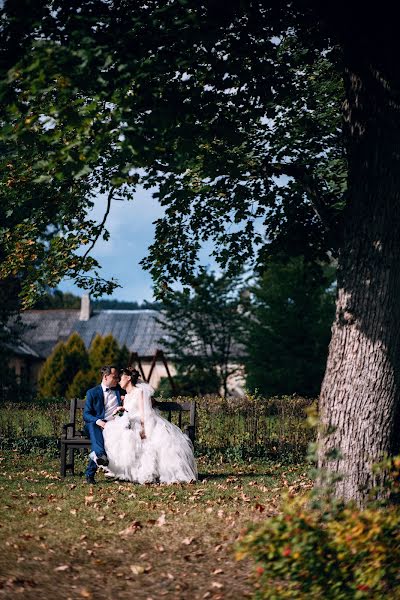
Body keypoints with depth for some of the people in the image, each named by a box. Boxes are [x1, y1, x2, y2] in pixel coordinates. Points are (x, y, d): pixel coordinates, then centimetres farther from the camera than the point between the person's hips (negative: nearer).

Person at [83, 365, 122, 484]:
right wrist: (98, 421, -18)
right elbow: (86, 414, 3)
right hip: (99, 425, -1)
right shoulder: (92, 393, 12)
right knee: (92, 426, -38)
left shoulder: (119, 391, 20)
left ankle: (90, 473, -42)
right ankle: (101, 455, -62)